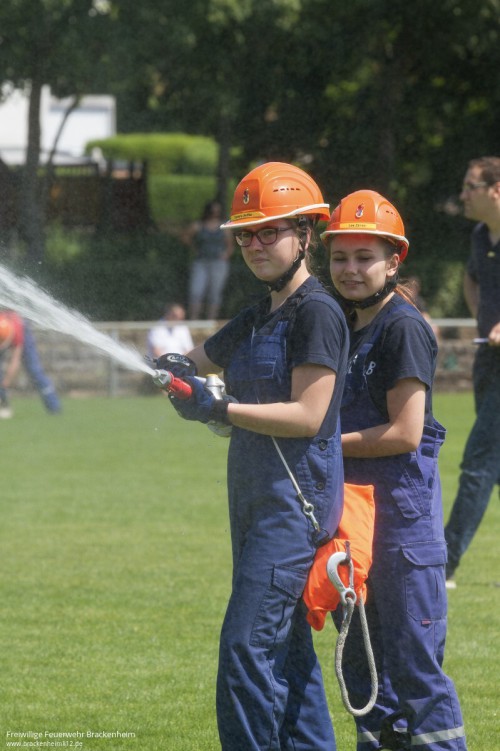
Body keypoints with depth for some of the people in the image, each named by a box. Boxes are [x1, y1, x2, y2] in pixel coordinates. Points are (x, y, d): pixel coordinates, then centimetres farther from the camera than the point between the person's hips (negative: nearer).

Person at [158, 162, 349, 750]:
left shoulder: (317, 313, -11)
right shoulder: (256, 319, 17)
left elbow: (307, 416, -17)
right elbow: (197, 361, 26)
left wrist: (220, 410, -20)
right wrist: (174, 367, 1)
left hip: (297, 499, -9)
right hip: (256, 498, 9)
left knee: (247, 642, -15)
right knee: (286, 646, 11)